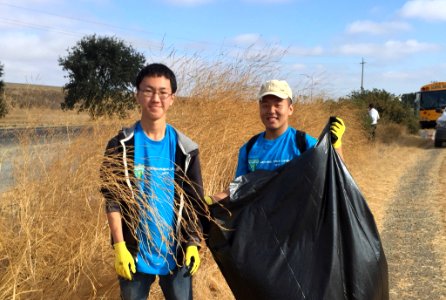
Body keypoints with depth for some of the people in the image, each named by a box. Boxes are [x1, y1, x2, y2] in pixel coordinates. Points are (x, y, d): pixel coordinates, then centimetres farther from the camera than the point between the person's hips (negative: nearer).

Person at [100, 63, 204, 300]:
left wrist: (193, 244, -4)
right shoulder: (121, 146, -4)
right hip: (135, 251, -1)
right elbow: (112, 200, -6)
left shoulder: (185, 148, 1)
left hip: (176, 252, 1)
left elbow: (194, 201, 4)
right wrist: (119, 246, -12)